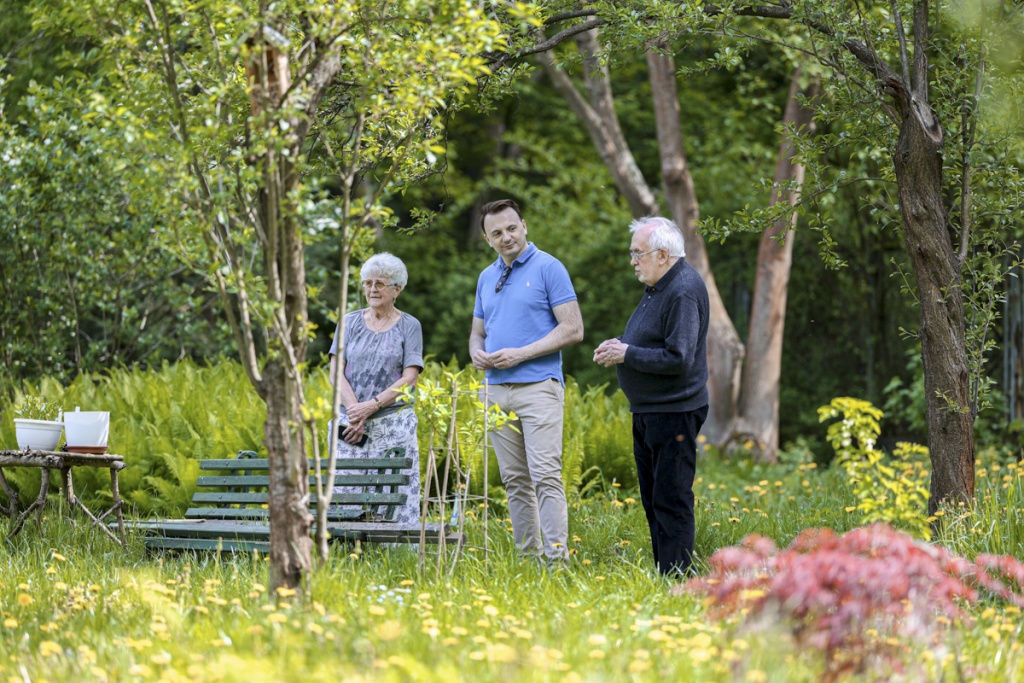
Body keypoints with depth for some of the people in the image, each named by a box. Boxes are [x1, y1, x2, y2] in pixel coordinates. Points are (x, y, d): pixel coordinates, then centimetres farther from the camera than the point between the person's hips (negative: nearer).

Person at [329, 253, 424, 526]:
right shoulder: (350, 322, 11)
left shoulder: (409, 326, 5)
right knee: (345, 493, -4)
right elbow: (336, 372, 3)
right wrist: (354, 412, -12)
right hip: (350, 422, 2)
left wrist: (372, 406, -15)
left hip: (393, 423, -2)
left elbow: (409, 378, -4)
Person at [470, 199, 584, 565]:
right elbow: (478, 332, 25)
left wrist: (520, 354, -15)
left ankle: (557, 559, -15)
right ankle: (528, 559, 11)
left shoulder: (548, 268, -3)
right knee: (515, 480, 7)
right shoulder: (487, 277, 17)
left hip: (538, 386, -6)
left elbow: (573, 329, -9)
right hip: (497, 390, 6)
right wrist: (477, 353, 1)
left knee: (546, 476, -13)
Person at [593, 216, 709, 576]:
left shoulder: (683, 292, -19)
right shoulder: (657, 287, 14)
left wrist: (627, 354, -17)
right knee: (653, 500, 15)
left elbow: (678, 359, -25)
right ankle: (662, 576, 21)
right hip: (648, 412, 11)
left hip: (674, 414, -11)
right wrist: (620, 345, 6)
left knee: (671, 500, -8)